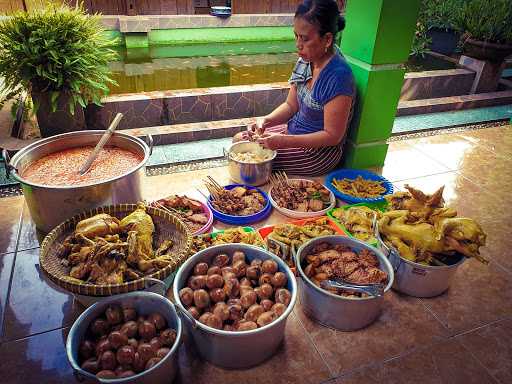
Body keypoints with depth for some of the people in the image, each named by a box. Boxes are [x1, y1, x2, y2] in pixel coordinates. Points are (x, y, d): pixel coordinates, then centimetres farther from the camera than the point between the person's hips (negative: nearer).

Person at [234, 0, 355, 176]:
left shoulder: (338, 76, -27)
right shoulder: (305, 61, -3)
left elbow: (332, 135, -24)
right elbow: (290, 105, 5)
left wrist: (283, 141, -28)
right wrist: (265, 120, -14)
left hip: (319, 151, -7)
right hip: (294, 129, 8)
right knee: (239, 140, 5)